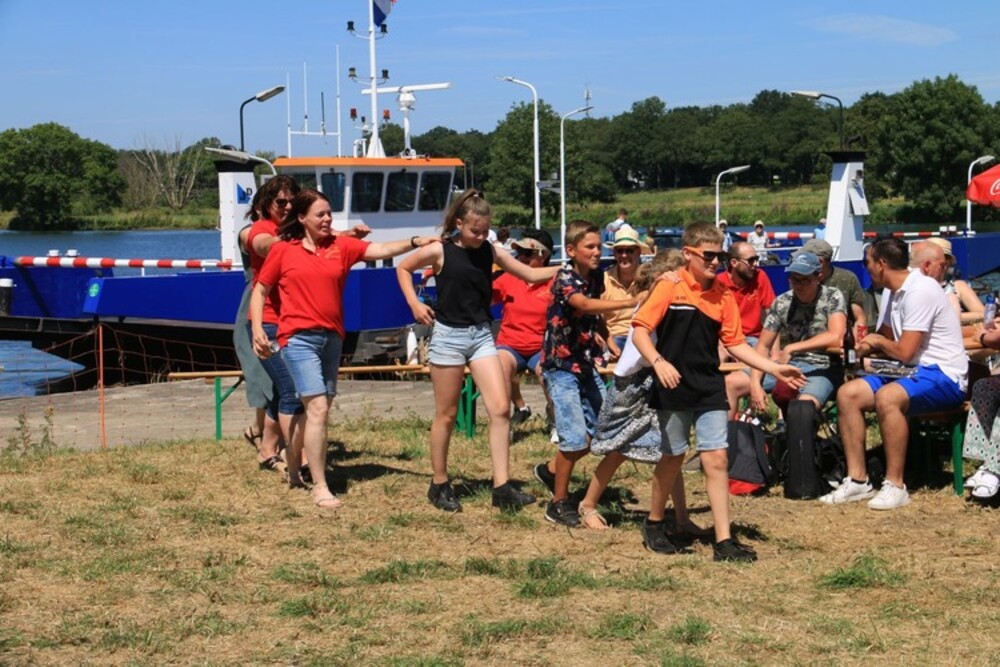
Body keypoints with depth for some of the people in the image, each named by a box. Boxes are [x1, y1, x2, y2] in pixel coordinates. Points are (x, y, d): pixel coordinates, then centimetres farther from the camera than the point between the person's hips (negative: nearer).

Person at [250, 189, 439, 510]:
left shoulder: (341, 246, 6)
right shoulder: (282, 250, 0)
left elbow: (380, 250, -5)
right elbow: (260, 291, 7)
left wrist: (414, 242, -20)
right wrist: (257, 328, -6)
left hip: (332, 337, 5)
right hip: (299, 338, -5)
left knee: (315, 410, 13)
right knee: (318, 408, -13)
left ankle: (292, 470, 33)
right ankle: (320, 488, -8)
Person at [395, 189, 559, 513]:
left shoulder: (491, 251, 3)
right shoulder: (439, 251, -7)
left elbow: (530, 274, 5)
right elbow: (403, 269, 7)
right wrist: (414, 303, -3)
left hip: (481, 334, 4)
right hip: (449, 334, -4)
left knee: (500, 408, -7)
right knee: (446, 415, 3)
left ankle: (502, 487, -4)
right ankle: (439, 485, 18)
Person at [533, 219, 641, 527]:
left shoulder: (596, 277, 5)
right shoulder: (565, 279, -18)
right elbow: (585, 305, -39)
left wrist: (598, 340, 4)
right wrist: (630, 302, -47)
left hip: (586, 365, 8)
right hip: (561, 366, -8)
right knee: (576, 438, -11)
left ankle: (551, 469, 28)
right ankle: (559, 504, 5)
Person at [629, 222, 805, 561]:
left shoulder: (723, 295, 4)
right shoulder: (669, 287, -9)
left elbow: (735, 344, 7)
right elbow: (640, 330, -13)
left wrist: (775, 368, -1)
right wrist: (658, 362, -29)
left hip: (710, 389, 3)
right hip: (673, 390, -3)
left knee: (717, 459, -2)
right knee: (673, 457, 9)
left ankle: (723, 540, -1)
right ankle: (654, 524, 30)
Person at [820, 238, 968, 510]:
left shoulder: (920, 291, -17)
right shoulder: (892, 292, 13)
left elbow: (904, 352, -21)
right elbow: (889, 340, 22)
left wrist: (877, 341, -1)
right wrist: (870, 346, -1)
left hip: (944, 375, -10)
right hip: (914, 372, 10)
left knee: (886, 397, -35)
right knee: (847, 393, -5)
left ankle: (895, 486, -26)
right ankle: (857, 480, -5)